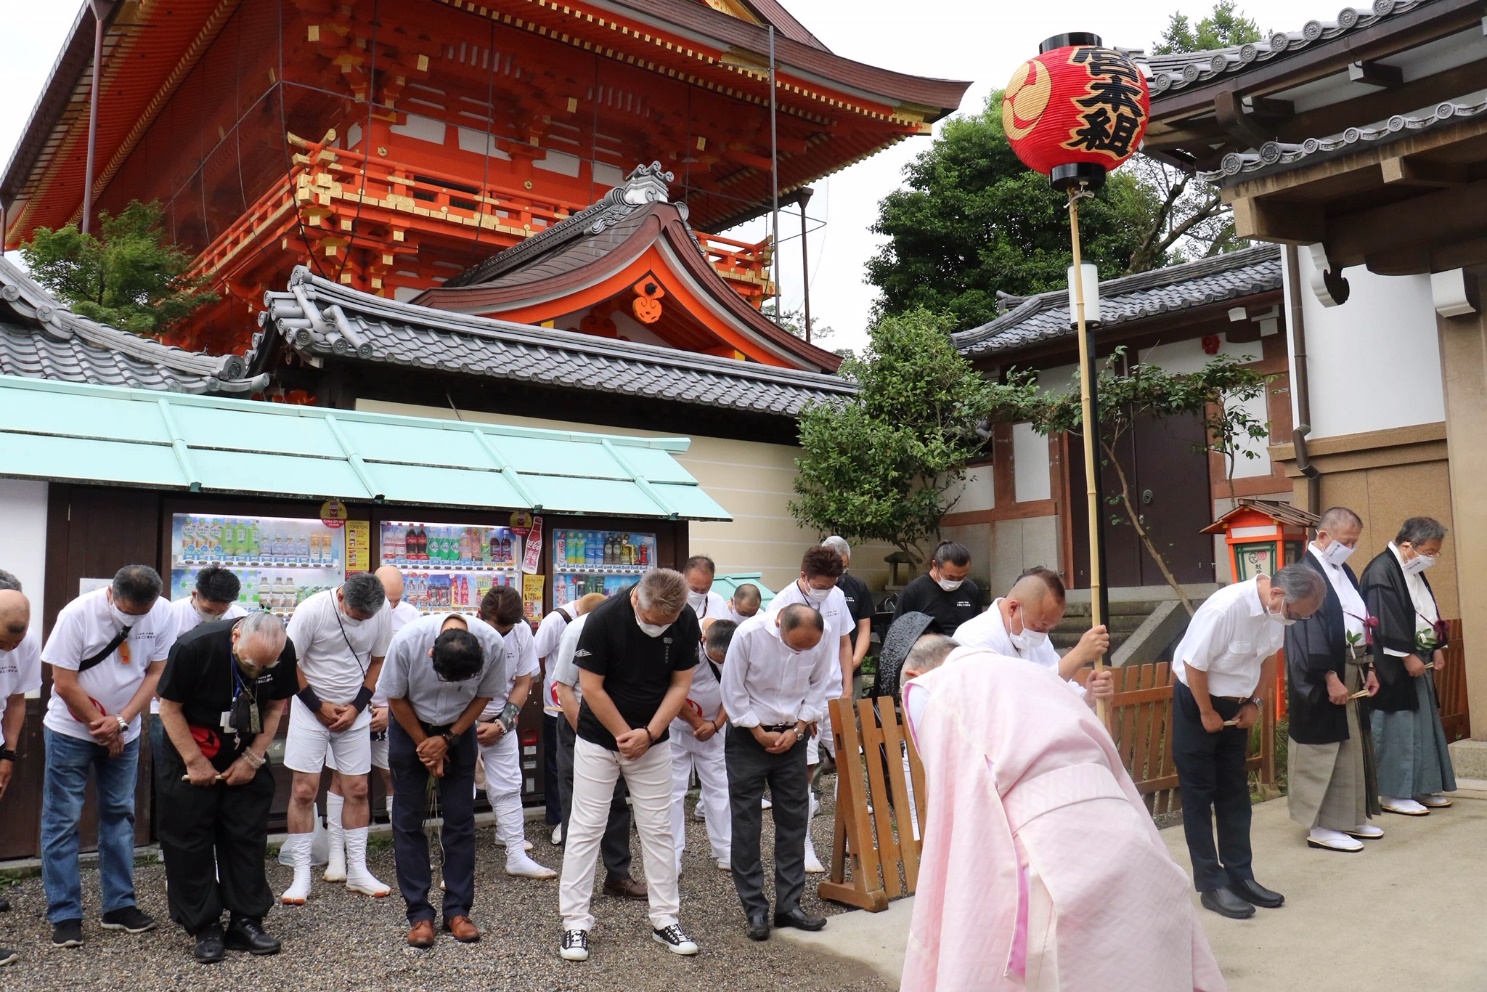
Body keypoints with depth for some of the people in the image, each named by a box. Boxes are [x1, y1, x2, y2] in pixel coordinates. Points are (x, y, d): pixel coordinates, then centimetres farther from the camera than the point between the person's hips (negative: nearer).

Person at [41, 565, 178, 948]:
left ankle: (119, 905, 19)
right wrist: (102, 731, -12)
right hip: (71, 730, -3)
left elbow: (156, 673, -7)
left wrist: (120, 721, -18)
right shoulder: (78, 613, -21)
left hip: (124, 732, 3)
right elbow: (64, 683, -17)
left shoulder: (163, 614, -14)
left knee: (119, 815, 10)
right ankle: (64, 915, 9)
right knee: (62, 820, 0)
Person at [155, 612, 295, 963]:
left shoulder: (283, 653, -17)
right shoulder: (194, 646, -26)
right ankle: (204, 928, 10)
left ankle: (246, 922, 11)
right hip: (191, 757, -2)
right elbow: (169, 707, -15)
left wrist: (253, 759, -8)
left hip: (246, 759, 3)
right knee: (191, 841, -1)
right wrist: (195, 761, -15)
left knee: (247, 837, 2)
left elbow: (276, 706, -2)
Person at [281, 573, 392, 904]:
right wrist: (319, 707, -10)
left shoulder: (382, 614, -10)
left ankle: (357, 871, 15)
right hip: (311, 709, -2)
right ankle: (301, 875, 8)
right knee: (304, 790, -3)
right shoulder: (311, 610, -19)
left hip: (354, 712, 3)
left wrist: (357, 707, -6)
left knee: (357, 789, 5)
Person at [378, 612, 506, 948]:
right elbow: (395, 697, -15)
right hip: (410, 725, -1)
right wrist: (424, 744, -10)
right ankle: (419, 913, 7)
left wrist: (447, 739, -15)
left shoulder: (493, 645, -29)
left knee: (460, 819, 0)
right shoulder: (406, 641, -33)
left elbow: (483, 696, -10)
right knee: (408, 819, -2)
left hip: (458, 729, 1)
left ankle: (457, 910, 10)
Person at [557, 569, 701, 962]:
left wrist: (648, 733, -14)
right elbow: (591, 687, -17)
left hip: (653, 742, 3)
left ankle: (665, 919, 17)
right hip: (598, 739, -3)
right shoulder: (604, 619, -24)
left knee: (657, 830, 7)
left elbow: (680, 684, -5)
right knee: (585, 829, 1)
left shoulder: (686, 622, -13)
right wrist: (625, 734, -12)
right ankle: (575, 922, 11)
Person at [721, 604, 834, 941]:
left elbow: (821, 687, -2)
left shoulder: (826, 635, -16)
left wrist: (797, 729, -9)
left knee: (794, 820, 7)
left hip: (791, 737, 3)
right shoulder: (748, 634, -23)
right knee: (746, 823, 1)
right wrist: (760, 733, -11)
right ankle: (755, 909, 11)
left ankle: (789, 905, 19)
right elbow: (733, 692, -13)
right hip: (748, 737, -2)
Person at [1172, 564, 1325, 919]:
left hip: (1235, 705, 7)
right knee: (1199, 794, 2)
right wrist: (1207, 714, -14)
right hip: (1197, 702, -7)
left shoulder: (1278, 610, -10)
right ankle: (1211, 884, 9)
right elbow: (1194, 664, -25)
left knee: (1234, 792, 13)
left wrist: (1255, 702, 4)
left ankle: (1240, 875, 23)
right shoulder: (1226, 607, -32)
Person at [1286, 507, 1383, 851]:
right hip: (1323, 679, -9)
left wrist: (1368, 668, 12)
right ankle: (1320, 826, 6)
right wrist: (1330, 677, -23)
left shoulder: (1344, 572, 13)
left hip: (1352, 672, 9)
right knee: (1323, 751, -2)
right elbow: (1308, 632, -22)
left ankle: (1349, 818, 25)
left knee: (1352, 747, 15)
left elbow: (1360, 620, 18)